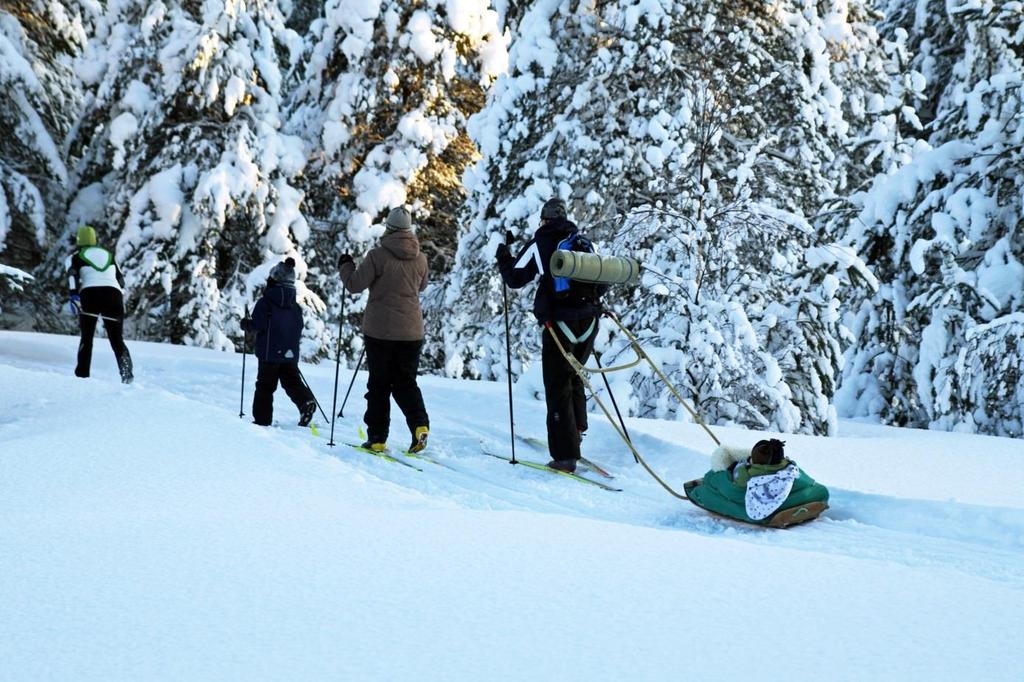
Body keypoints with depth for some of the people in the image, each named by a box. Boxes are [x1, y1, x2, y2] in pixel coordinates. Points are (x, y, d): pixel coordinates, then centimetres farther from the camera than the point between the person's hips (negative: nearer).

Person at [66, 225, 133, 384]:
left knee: (86, 337, 15)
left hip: (89, 293, -2)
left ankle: (82, 374, 5)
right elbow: (120, 279, 28)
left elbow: (72, 274, -3)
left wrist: (74, 295, -14)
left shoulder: (75, 257, 17)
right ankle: (126, 370, -22)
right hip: (113, 294, 2)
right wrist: (120, 301, 35)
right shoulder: (108, 255, 28)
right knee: (117, 340, 3)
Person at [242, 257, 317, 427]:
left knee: (265, 385, 4)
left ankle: (262, 418, 5)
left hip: (270, 352, -5)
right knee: (292, 381, 8)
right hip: (291, 353, 5)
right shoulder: (295, 305, 10)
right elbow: (299, 329, 14)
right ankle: (306, 401, -19)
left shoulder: (266, 302, -10)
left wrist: (246, 324, 5)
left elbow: (259, 324, -15)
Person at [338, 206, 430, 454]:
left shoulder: (378, 256, -13)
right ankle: (420, 424, -11)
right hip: (411, 331, 3)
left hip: (380, 330, -3)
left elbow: (355, 285, -9)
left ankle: (377, 438, 8)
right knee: (406, 382, 13)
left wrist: (345, 266, 10)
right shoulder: (420, 259, 1)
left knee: (379, 384, 7)